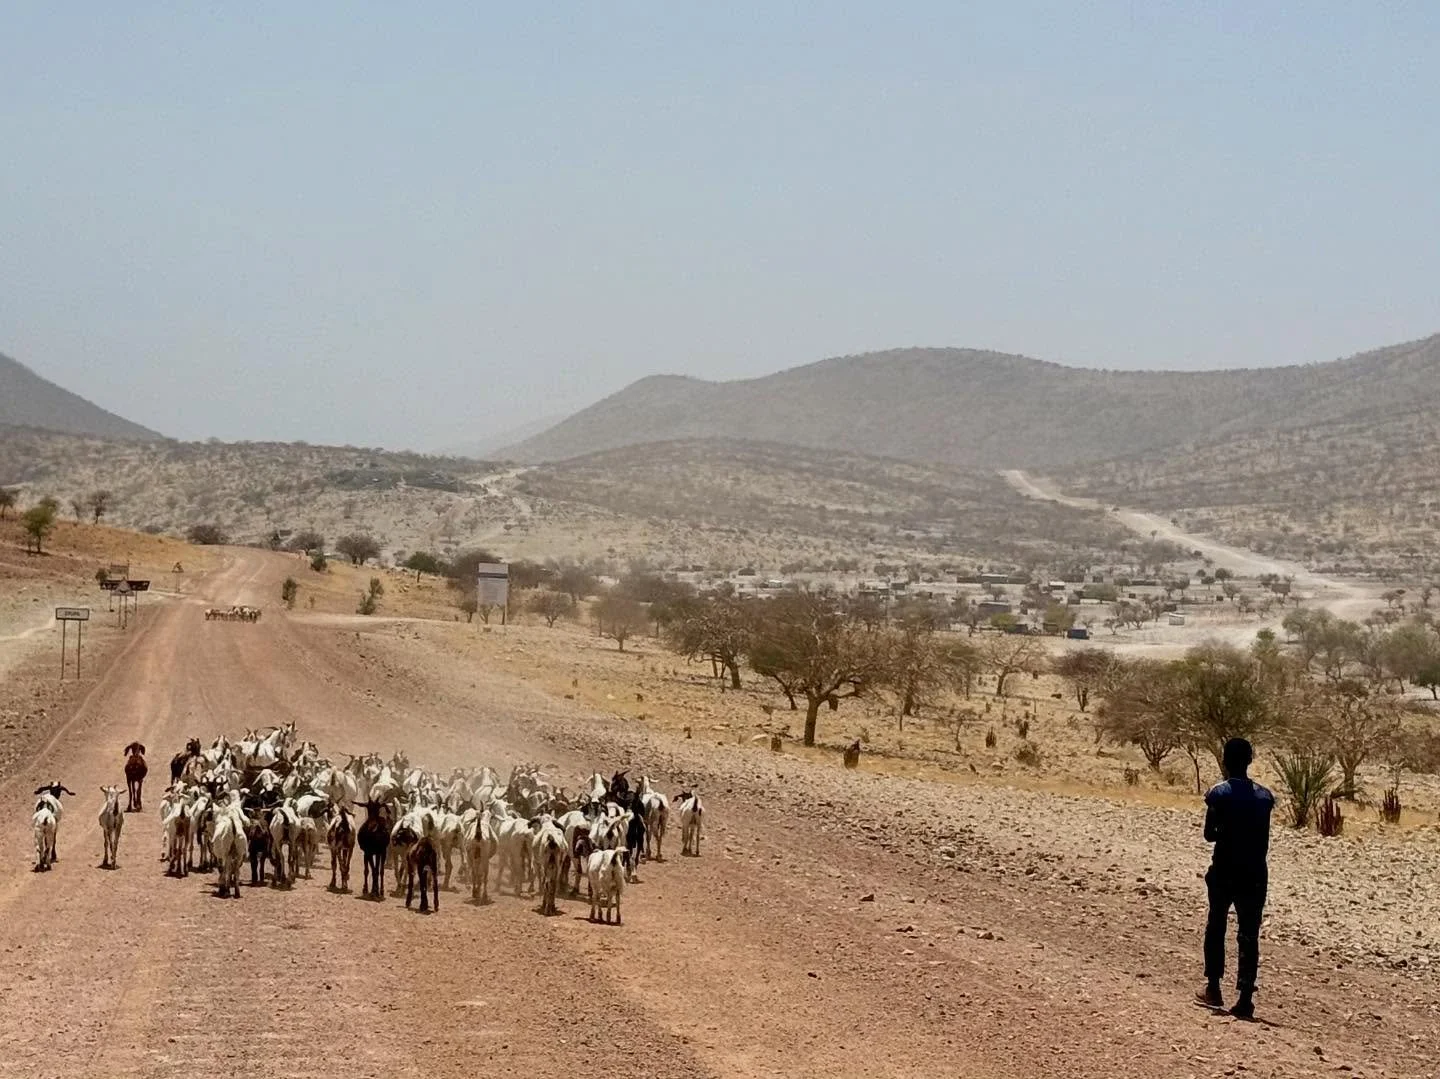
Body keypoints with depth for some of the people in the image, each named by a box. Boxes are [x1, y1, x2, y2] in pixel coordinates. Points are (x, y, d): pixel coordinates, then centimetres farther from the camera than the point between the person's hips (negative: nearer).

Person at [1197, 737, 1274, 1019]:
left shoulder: (1219, 794, -9)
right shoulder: (1264, 796, 2)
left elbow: (1209, 835, -6)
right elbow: (1264, 841, 7)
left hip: (1225, 871, -2)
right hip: (1255, 873, 2)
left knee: (1216, 927, 17)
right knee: (1248, 934, 3)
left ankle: (1213, 988, 20)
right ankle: (1245, 998, -3)